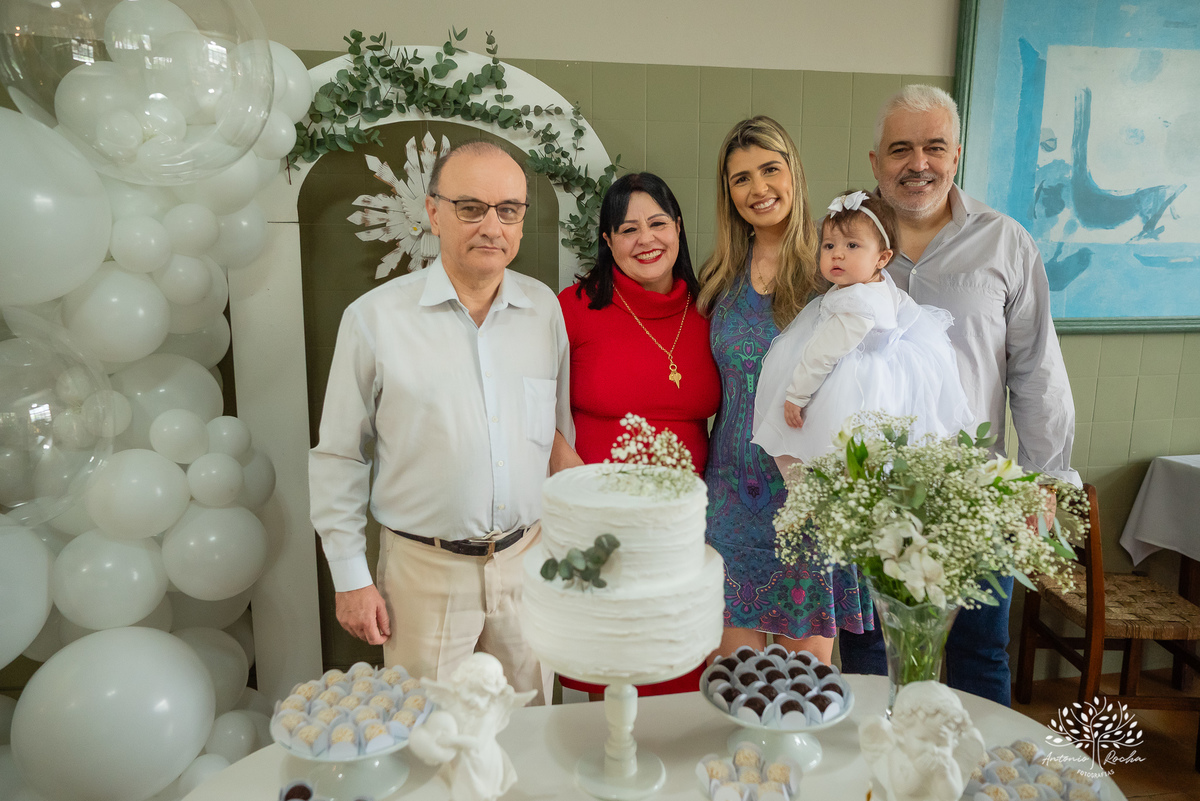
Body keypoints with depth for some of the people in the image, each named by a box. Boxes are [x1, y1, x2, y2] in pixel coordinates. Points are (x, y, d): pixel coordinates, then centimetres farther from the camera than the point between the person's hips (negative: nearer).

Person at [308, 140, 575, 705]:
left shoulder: (545, 308, 1)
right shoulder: (375, 318, -8)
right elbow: (338, 459, -2)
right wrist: (350, 578, -2)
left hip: (527, 558, 3)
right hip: (425, 569, -2)